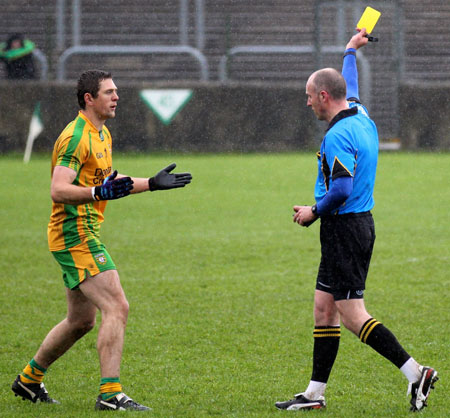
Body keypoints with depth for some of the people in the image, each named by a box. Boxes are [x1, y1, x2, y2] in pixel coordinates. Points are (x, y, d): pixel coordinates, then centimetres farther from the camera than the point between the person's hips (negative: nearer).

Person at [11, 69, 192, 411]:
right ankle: (111, 393, -19)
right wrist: (99, 192, -37)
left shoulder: (103, 135, 15)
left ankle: (29, 379, 29)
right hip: (76, 235, -10)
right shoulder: (75, 138, -17)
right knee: (117, 307, -17)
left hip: (84, 234, 10)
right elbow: (58, 190, -25)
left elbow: (109, 180, 28)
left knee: (81, 321, 16)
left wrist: (152, 184, 22)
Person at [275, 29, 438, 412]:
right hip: (358, 224, 10)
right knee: (324, 308, 11)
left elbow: (341, 189, -27)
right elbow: (350, 84, 32)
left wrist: (315, 212, -11)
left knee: (352, 315, -10)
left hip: (345, 227, -10)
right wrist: (350, 51, 48)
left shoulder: (338, 135, -19)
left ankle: (415, 372, -13)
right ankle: (315, 393, 13)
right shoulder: (360, 116, 9)